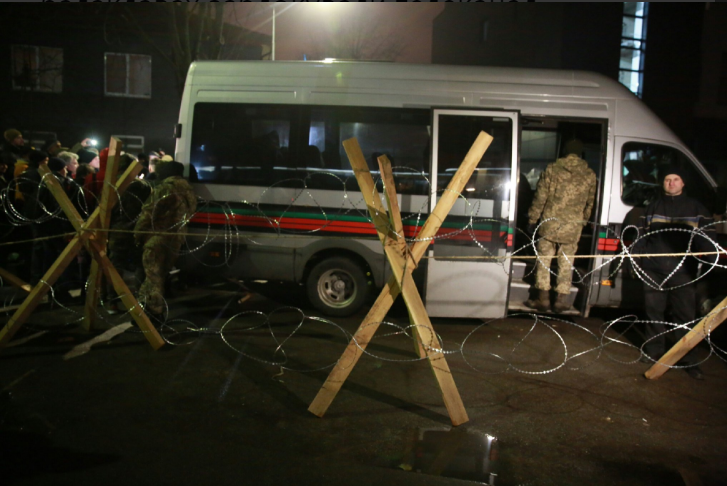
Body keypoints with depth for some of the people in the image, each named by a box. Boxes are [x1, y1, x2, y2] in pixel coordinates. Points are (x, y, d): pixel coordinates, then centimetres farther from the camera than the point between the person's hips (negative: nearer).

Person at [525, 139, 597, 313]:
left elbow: (540, 198, -3)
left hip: (550, 223, -2)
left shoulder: (552, 169, -4)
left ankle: (543, 298, 9)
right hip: (573, 227, 2)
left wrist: (532, 220, 5)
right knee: (566, 263, 11)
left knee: (544, 260, 7)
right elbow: (589, 204, 12)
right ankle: (562, 300, 14)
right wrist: (582, 222, 26)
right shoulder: (590, 175, 3)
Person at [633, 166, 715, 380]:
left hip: (683, 271, -2)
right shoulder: (653, 208, 16)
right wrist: (636, 260, 5)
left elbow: (707, 237, 6)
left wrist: (709, 256, -12)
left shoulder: (696, 209, 10)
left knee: (685, 315, -3)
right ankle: (654, 352, 19)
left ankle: (687, 360, 4)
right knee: (654, 312, 7)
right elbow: (641, 236, 15)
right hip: (653, 270, 2)